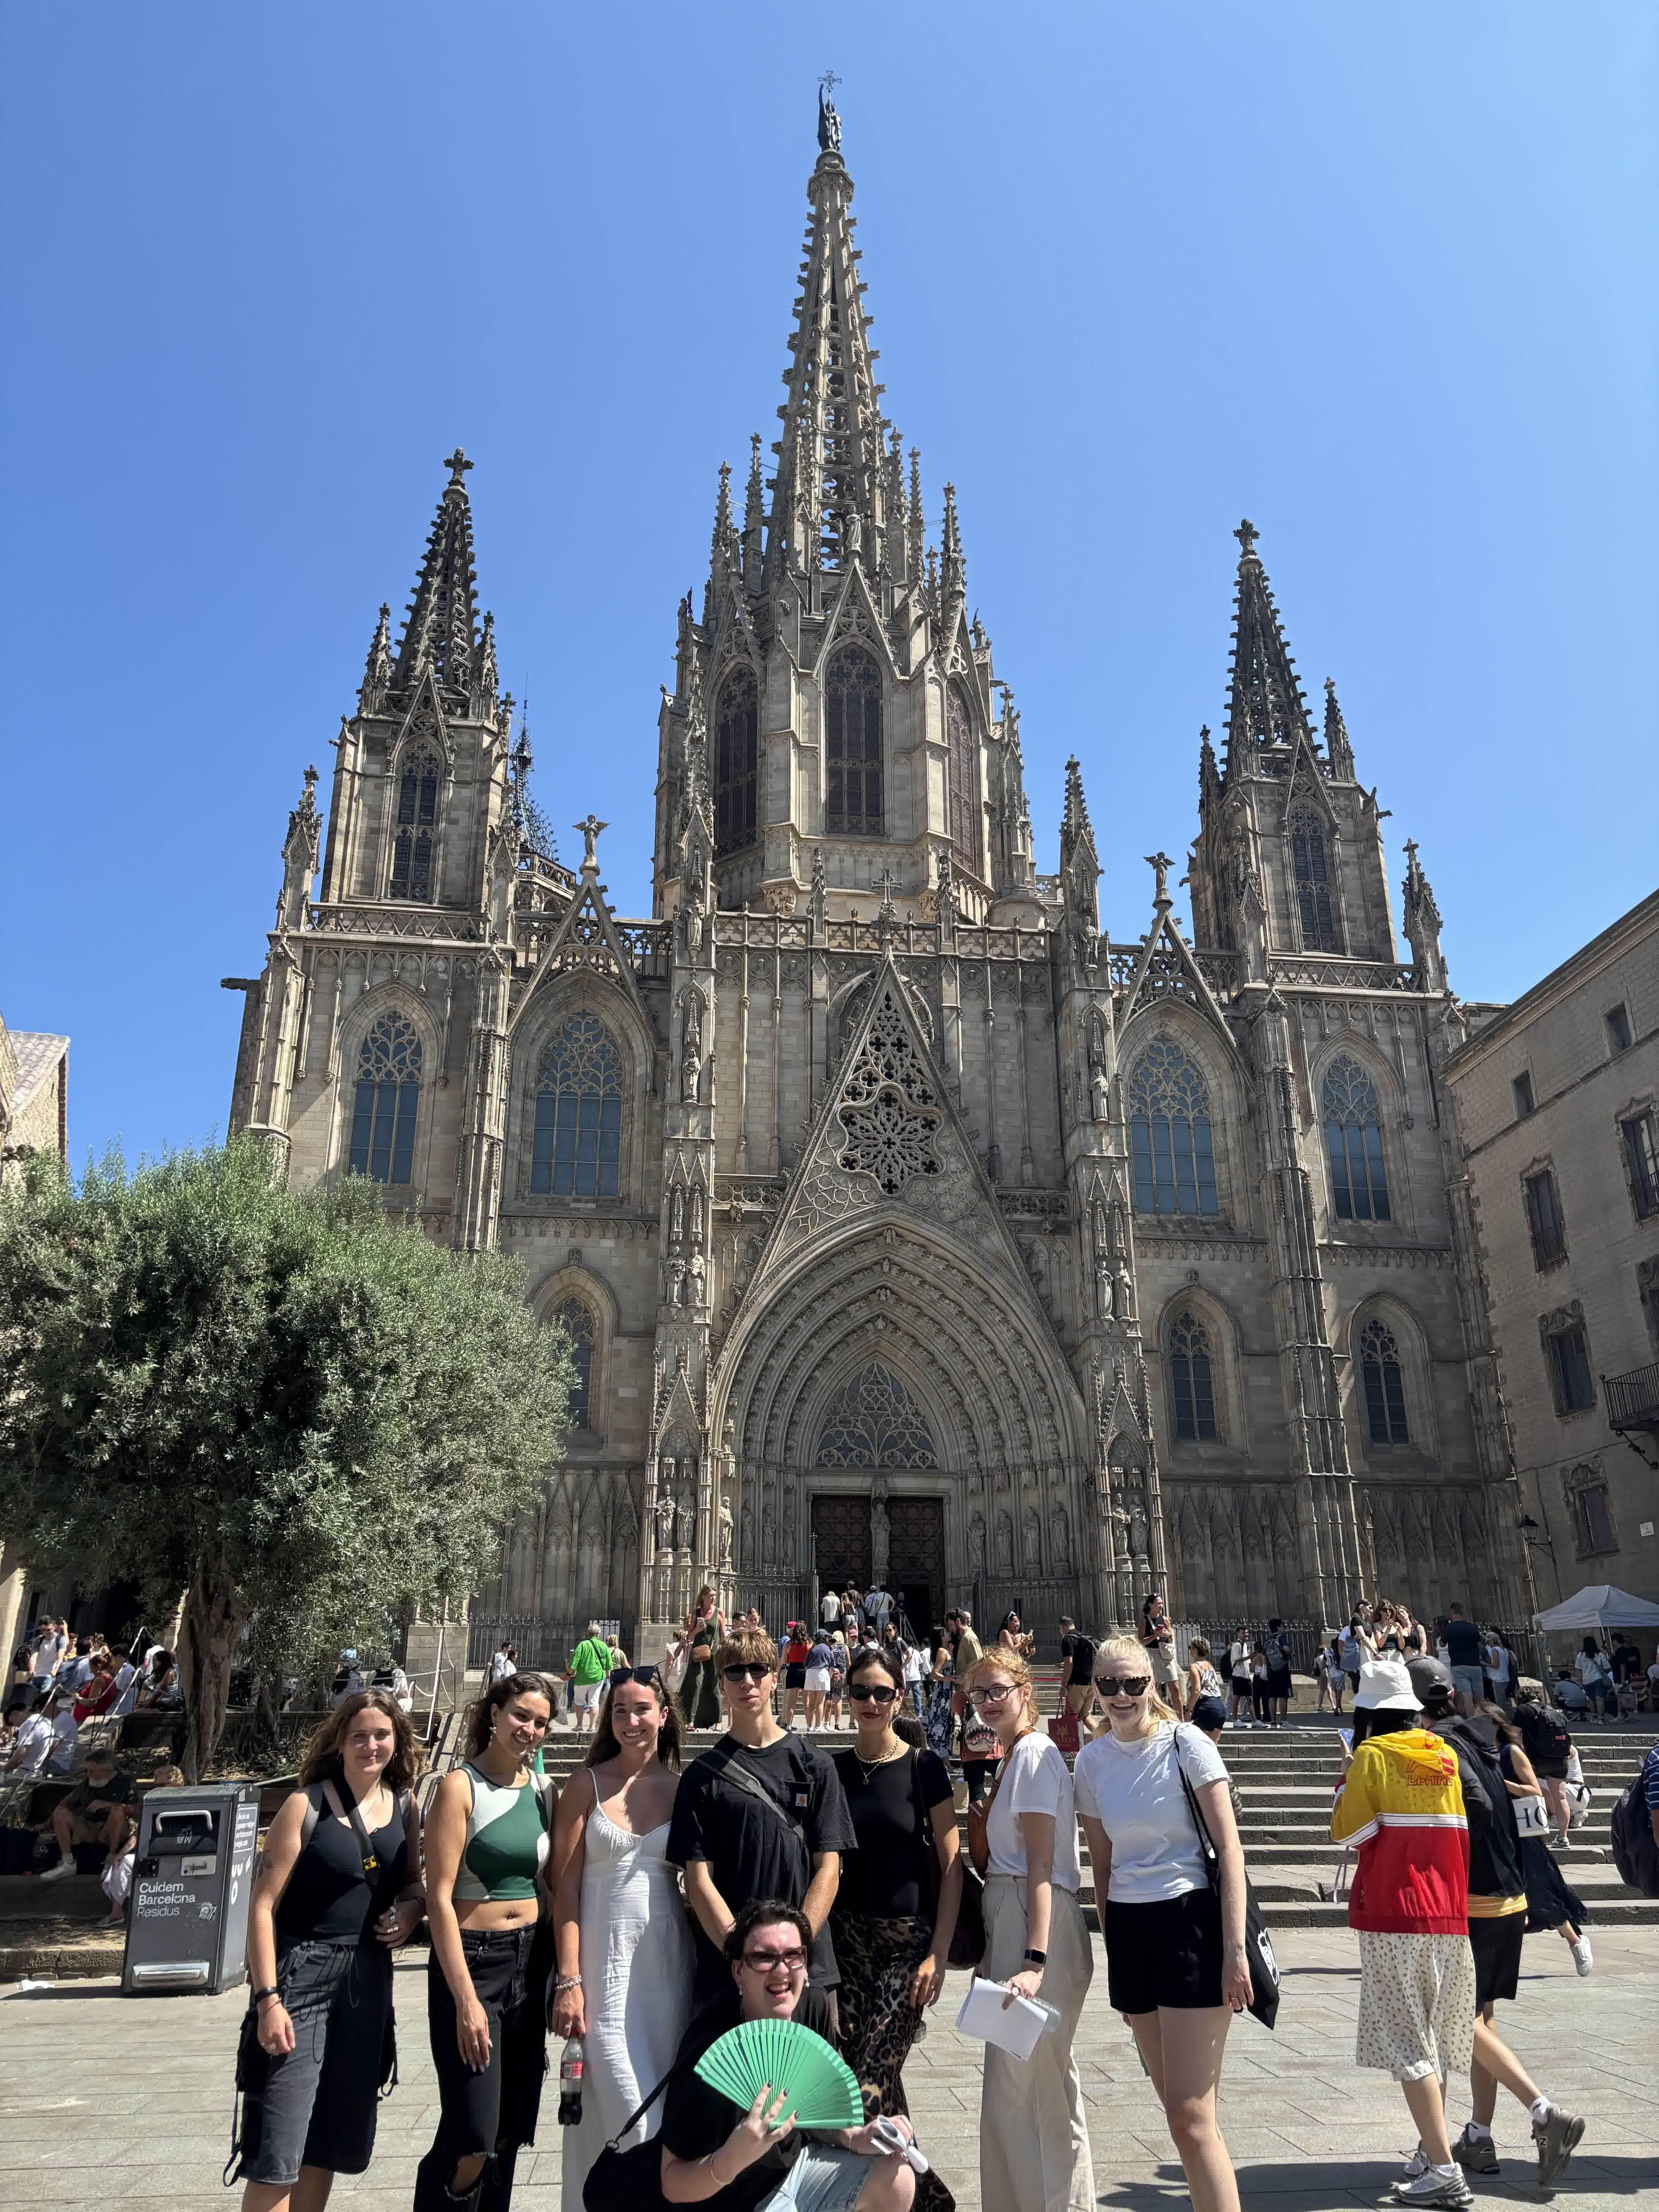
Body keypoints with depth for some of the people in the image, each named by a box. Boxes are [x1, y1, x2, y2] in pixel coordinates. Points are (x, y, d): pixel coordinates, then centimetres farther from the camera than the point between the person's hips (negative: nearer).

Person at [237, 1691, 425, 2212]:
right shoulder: (307, 1805, -11)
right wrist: (267, 1998, -17)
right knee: (278, 2149, -6)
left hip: (369, 1977, 5)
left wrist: (411, 1911, -8)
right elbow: (262, 1905, -12)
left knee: (333, 2136, 15)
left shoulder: (405, 1805, 3)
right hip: (302, 1974, -5)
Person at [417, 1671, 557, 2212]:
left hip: (531, 1964, 5)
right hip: (472, 1963, -5)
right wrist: (467, 2000, -16)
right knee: (472, 2141, -8)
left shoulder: (545, 1791, 6)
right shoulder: (460, 1787, -10)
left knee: (510, 2133, 11)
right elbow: (440, 1897, -13)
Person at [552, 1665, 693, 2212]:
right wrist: (569, 1981, -8)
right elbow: (565, 1888, -4)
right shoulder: (588, 1784, -3)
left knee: (666, 2109, 9)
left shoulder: (683, 1787, 3)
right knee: (630, 2118, -5)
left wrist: (708, 1964, 2)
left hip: (669, 1958, 3)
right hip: (603, 1958, -2)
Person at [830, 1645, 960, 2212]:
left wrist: (939, 1953, -10)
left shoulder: (924, 1767, -5)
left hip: (908, 1941, -3)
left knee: (869, 2083, -9)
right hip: (848, 1940, 3)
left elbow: (951, 1865, -5)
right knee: (878, 2082, 4)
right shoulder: (831, 1770, 4)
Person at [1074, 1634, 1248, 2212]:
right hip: (1128, 1929, 5)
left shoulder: (1186, 1744, -9)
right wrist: (1112, 1944, 14)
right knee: (1178, 2110, 12)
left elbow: (1229, 1849, -9)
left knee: (1191, 2115, -7)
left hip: (1190, 1922, -5)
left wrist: (1235, 1951, -14)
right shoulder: (1091, 1761, 4)